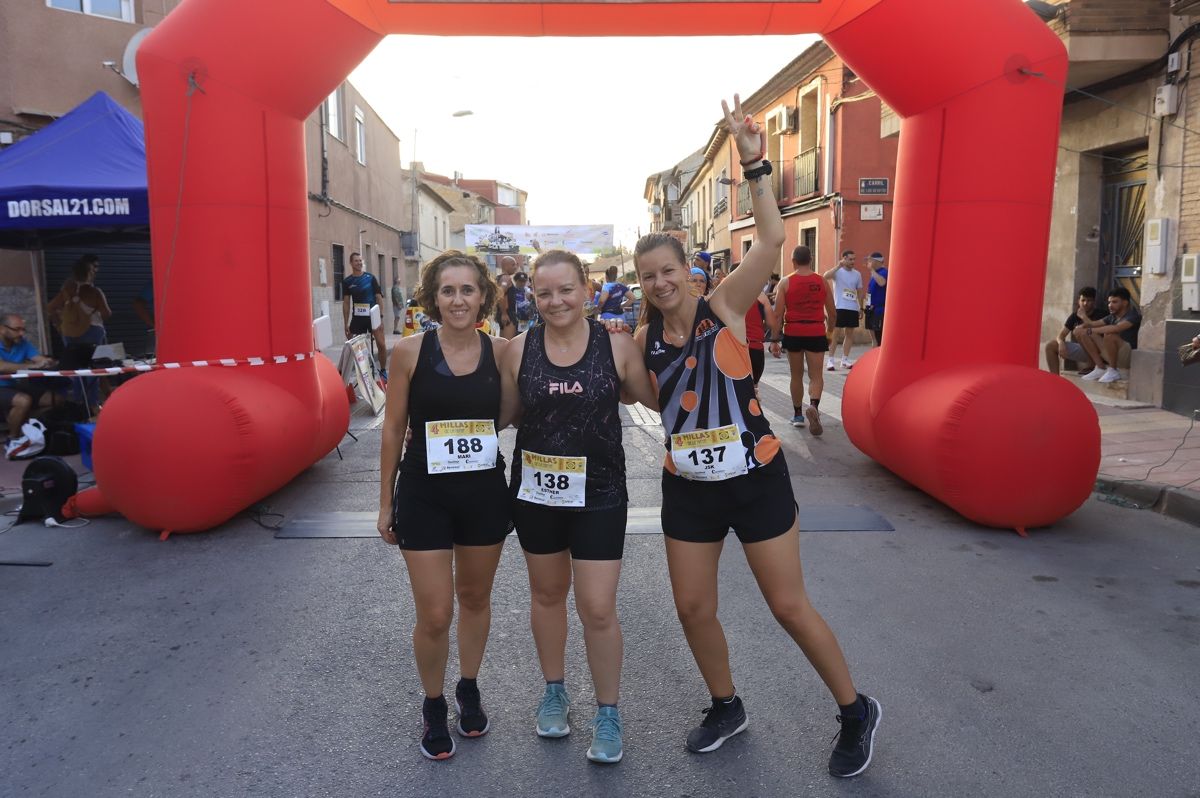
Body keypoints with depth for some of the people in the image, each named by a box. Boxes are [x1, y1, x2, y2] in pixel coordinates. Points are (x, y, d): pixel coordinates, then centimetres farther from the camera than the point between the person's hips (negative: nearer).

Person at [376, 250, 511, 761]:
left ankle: (469, 691, 43)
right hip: (424, 495, -2)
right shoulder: (410, 352, -9)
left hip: (485, 493, 2)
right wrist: (386, 502, 1)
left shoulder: (500, 352, -4)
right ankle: (433, 708, 30)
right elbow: (393, 428, -2)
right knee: (435, 615, 2)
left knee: (475, 598, 18)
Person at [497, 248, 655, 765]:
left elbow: (656, 397, 2)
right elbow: (504, 414, 4)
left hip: (598, 493, -2)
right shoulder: (519, 349, -4)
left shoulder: (616, 345, -8)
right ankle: (554, 692, 42)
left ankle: (608, 713, 23)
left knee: (598, 608, -1)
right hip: (536, 491, 3)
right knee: (547, 592, 19)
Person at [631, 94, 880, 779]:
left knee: (790, 605, 4)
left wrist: (755, 165, -28)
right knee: (693, 607, 10)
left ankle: (856, 711, 27)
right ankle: (727, 708, 37)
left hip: (755, 478, -4)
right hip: (688, 487, 5)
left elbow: (772, 241, -23)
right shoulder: (645, 338, 1)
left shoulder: (725, 308, -11)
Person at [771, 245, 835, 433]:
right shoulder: (822, 282, 3)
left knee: (796, 375, 14)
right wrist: (829, 331, 26)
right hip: (816, 333, 0)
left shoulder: (785, 282, -2)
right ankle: (813, 405, -24)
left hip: (793, 333, 0)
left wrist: (775, 340, -1)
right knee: (816, 375, 3)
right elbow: (832, 313, 9)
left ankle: (798, 415, 23)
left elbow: (778, 314, -5)